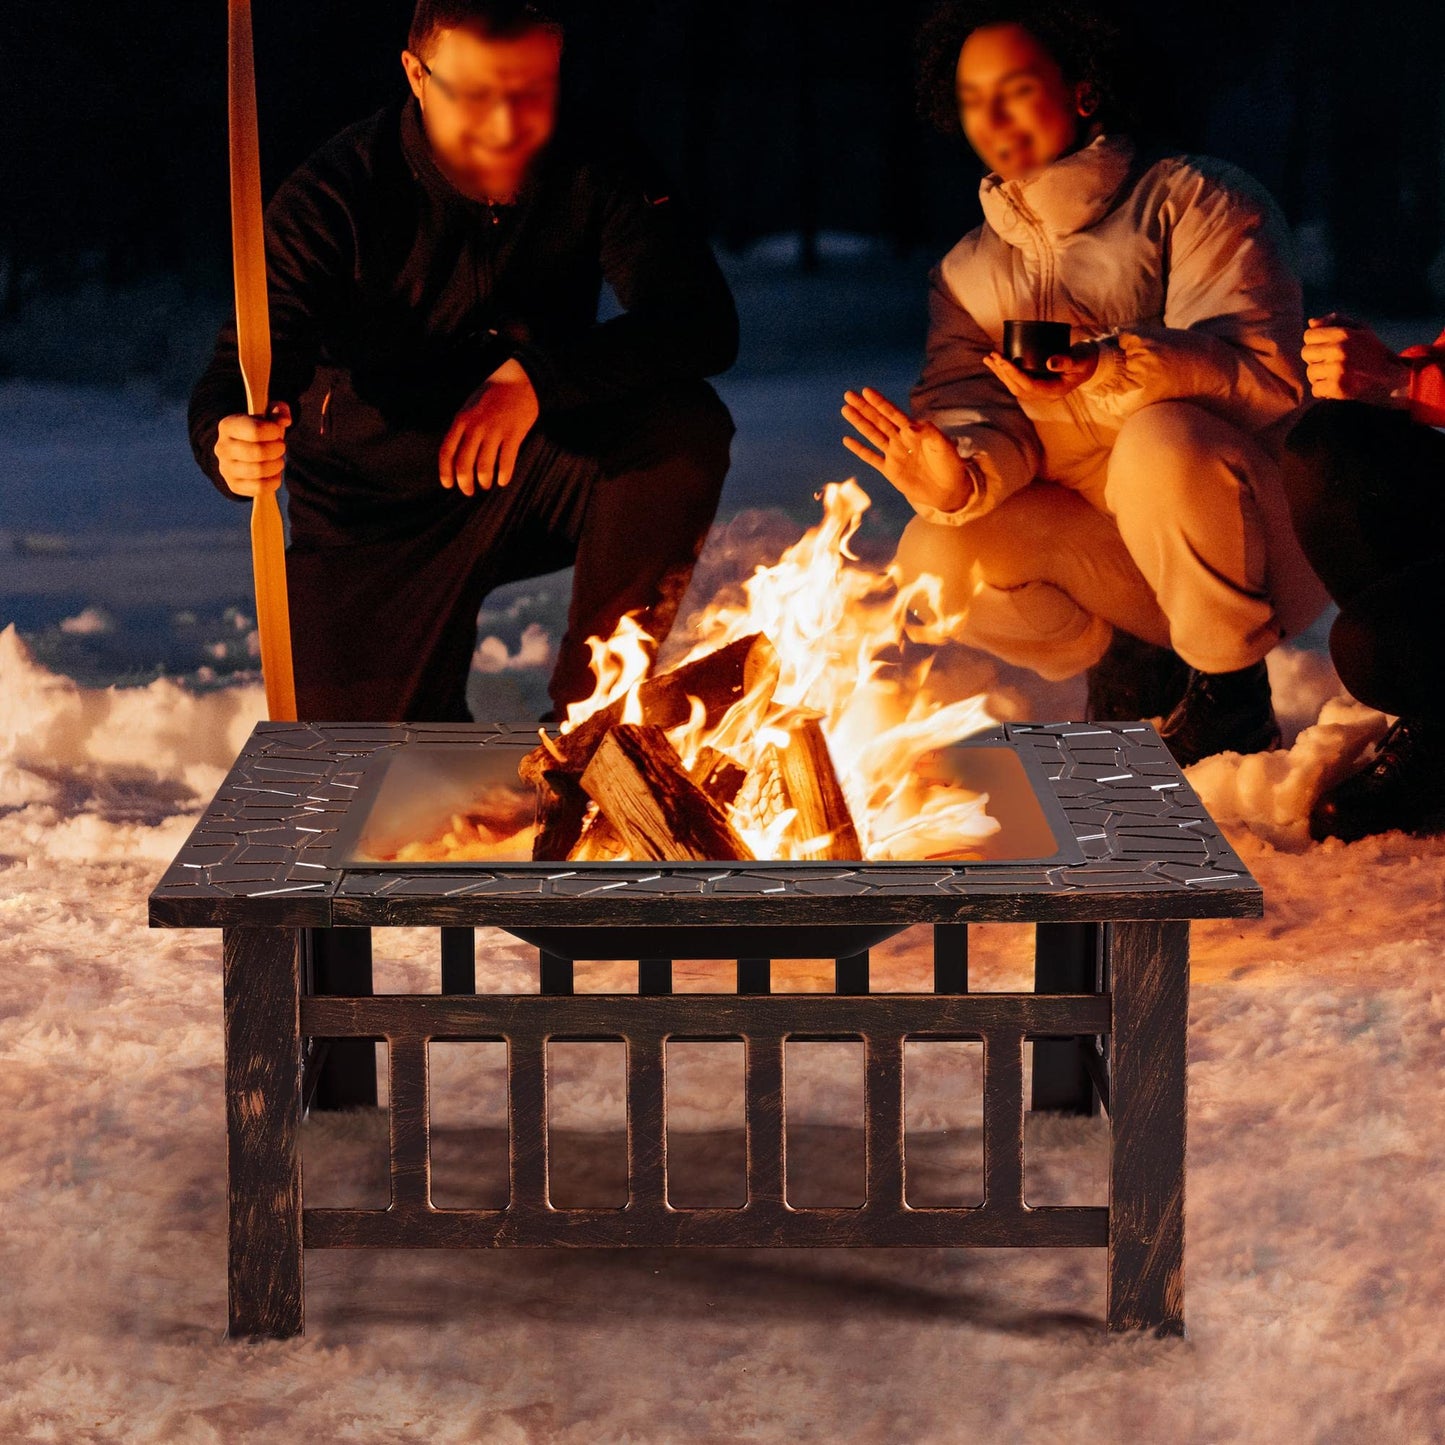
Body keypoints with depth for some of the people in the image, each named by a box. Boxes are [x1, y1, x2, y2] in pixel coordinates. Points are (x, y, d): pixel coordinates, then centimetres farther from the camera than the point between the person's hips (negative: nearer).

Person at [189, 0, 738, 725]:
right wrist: (231, 444, -50)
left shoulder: (595, 172, -13)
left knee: (685, 427, -28)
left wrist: (540, 374, -39)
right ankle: (438, 717, 25)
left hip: (529, 480, 2)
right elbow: (237, 376, -24)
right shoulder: (331, 197, -19)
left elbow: (704, 323, -24)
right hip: (372, 521, -1)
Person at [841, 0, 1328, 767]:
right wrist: (963, 476, -27)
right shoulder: (968, 272, 12)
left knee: (1163, 437, -36)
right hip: (1099, 555, 5)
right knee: (938, 559, -21)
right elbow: (976, 410, -2)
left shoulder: (1195, 200, -5)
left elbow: (1264, 368, -20)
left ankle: (1233, 691, -13)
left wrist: (1108, 367, -37)